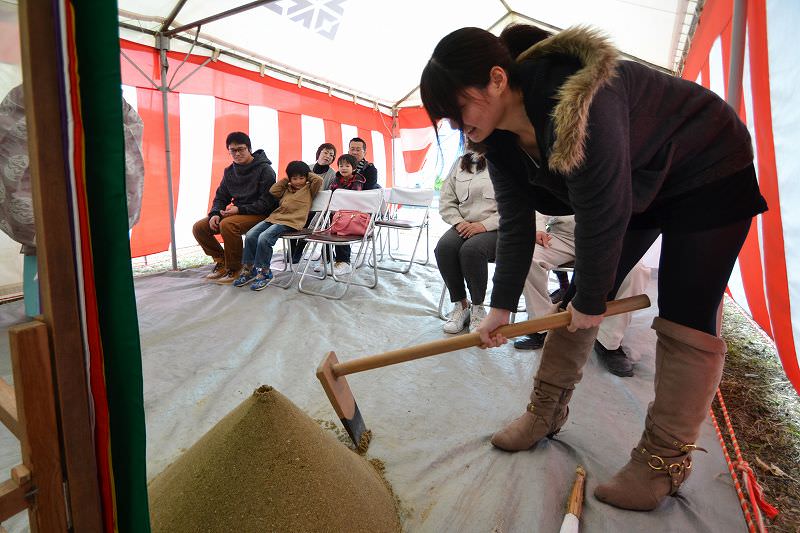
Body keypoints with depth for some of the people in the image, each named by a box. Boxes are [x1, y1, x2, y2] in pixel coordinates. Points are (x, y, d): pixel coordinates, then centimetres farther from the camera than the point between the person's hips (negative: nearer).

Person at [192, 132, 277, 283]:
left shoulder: (264, 170, -10)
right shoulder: (229, 171, 11)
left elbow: (267, 202, -16)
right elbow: (221, 197, 16)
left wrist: (240, 209, -22)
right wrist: (215, 214, -6)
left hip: (259, 214, -7)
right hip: (237, 212, 7)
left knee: (227, 225, -34)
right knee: (199, 227, -7)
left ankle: (234, 268, -15)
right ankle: (221, 260, 11)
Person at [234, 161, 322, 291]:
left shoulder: (309, 189, 10)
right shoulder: (287, 189, 27)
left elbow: (319, 180, -5)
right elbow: (273, 191, 18)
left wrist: (308, 174, 13)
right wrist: (286, 180, 20)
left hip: (291, 222, -7)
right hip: (275, 217, 7)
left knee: (264, 238, -28)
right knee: (250, 235, -14)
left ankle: (264, 272, -14)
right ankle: (248, 269, -3)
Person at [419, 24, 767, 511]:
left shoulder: (576, 100, -38)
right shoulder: (500, 137, -12)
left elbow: (602, 216, -32)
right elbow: (516, 223, -8)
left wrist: (591, 301, -20)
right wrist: (501, 307, -7)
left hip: (708, 173, -7)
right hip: (633, 185, 7)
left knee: (685, 322, -10)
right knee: (576, 300, 2)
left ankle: (665, 460, 6)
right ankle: (546, 412, 16)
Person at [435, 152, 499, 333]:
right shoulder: (462, 163, 15)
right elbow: (446, 200, 14)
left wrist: (484, 225, -19)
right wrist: (459, 222, -4)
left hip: (495, 228, -4)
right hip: (465, 226, 5)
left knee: (471, 249, -34)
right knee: (443, 247, -25)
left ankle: (478, 307, -12)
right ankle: (460, 305, -9)